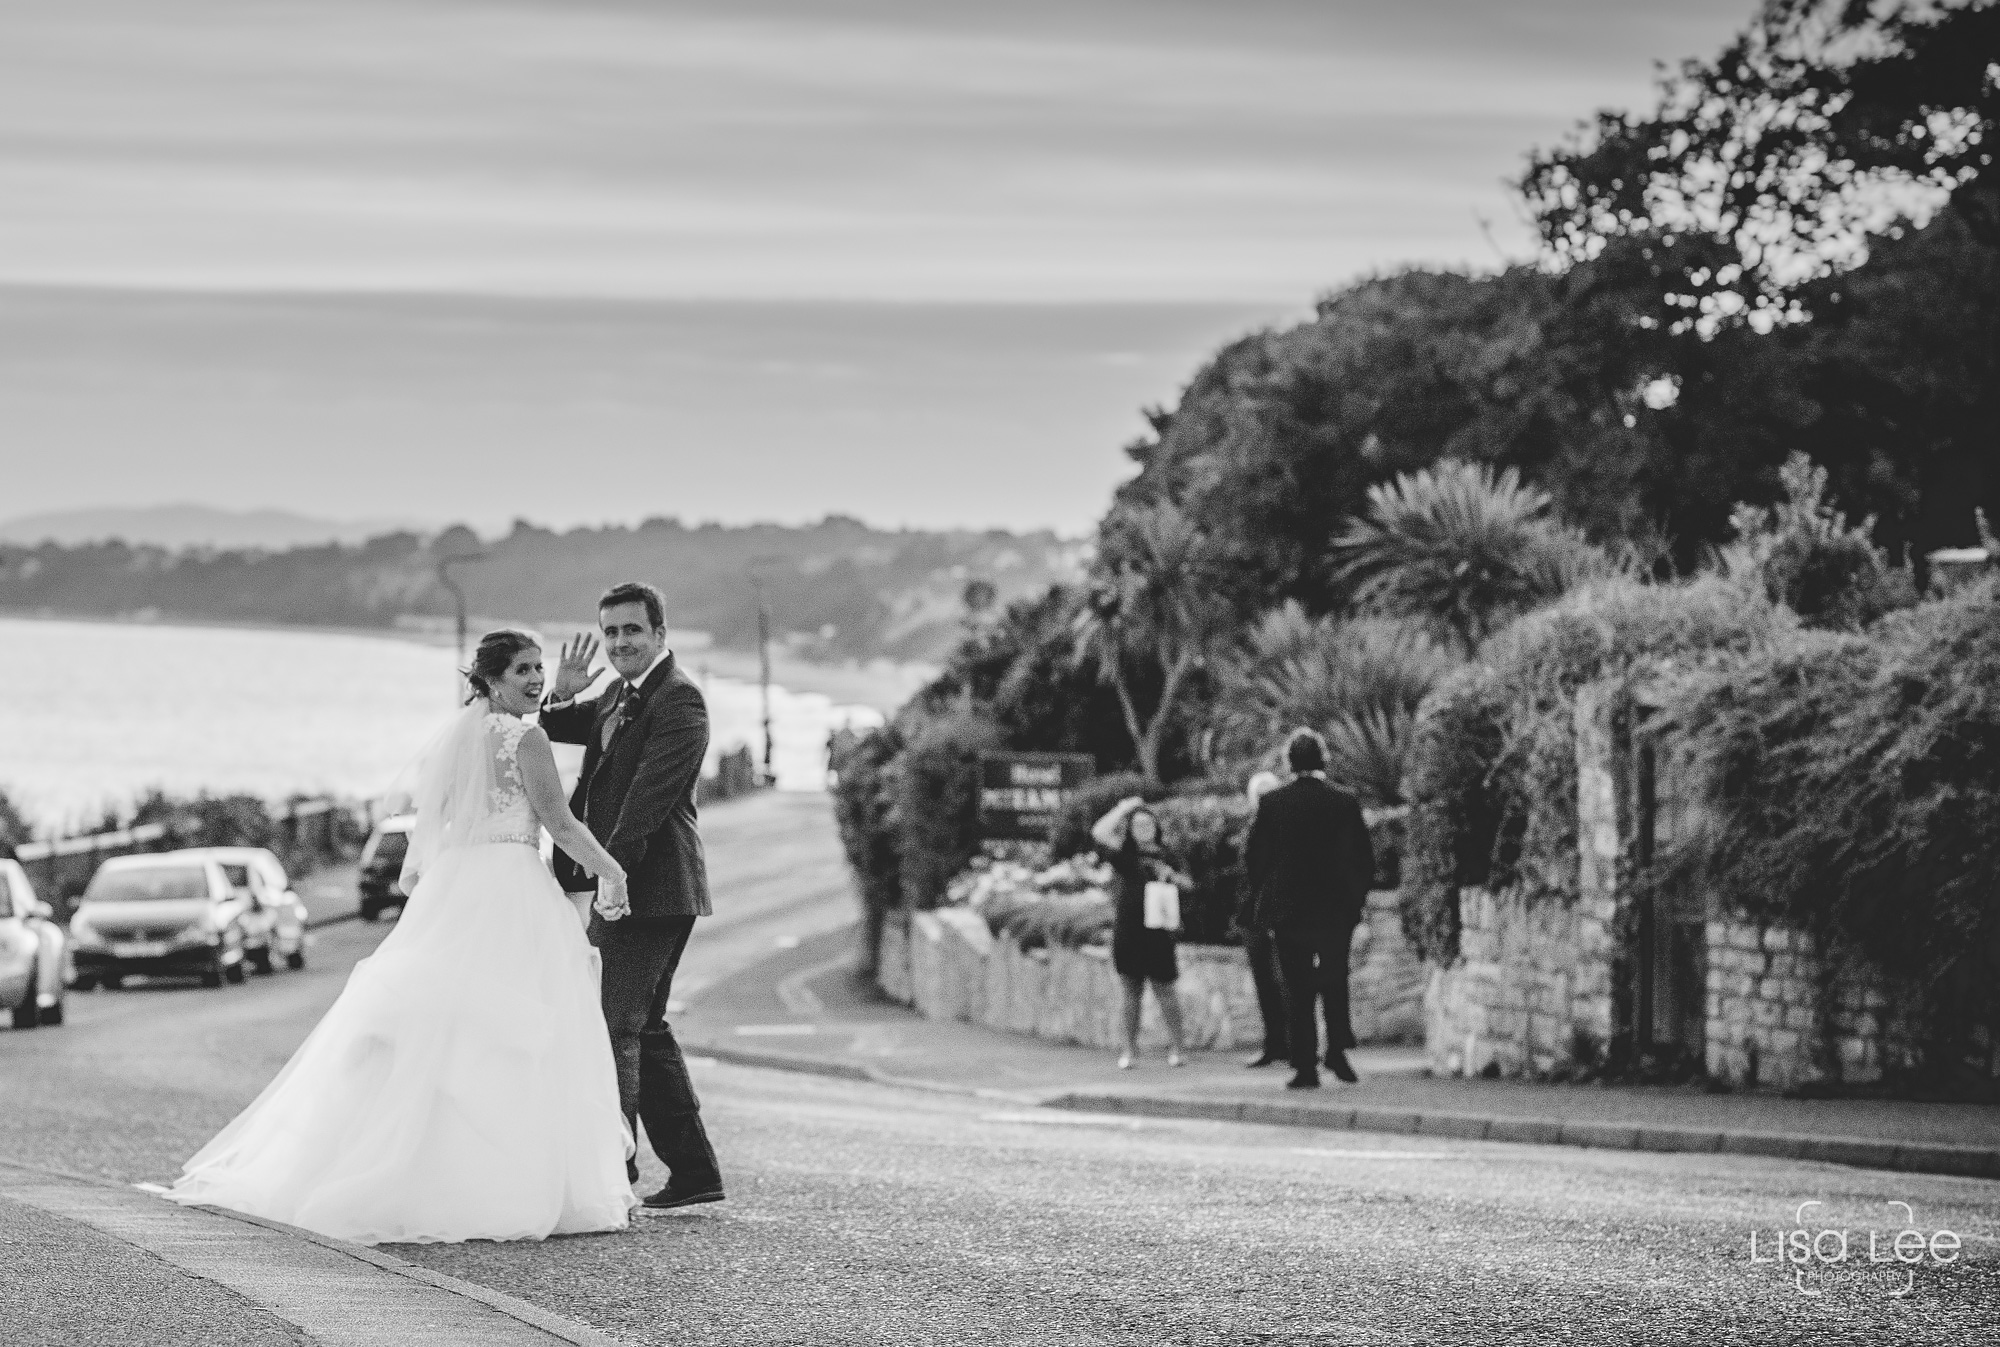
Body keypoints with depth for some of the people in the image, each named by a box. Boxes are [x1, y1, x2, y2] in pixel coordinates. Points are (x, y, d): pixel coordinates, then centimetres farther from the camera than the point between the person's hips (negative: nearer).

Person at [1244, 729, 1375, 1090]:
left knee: (1296, 989, 3)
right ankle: (1337, 1049, 10)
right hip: (1336, 909, 1)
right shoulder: (1345, 803, -4)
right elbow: (1364, 859, -1)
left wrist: (1265, 898, 11)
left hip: (1287, 910, -1)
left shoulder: (1272, 803, -6)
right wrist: (1356, 901, 11)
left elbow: (1253, 857, -2)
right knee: (1335, 979, 20)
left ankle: (1305, 1067, 0)